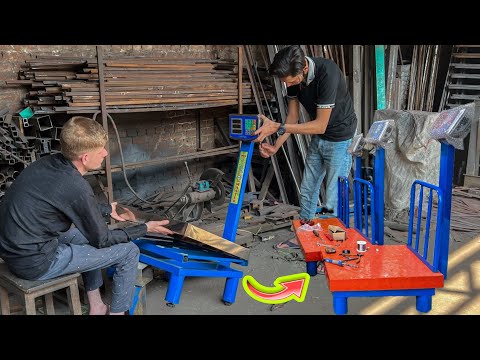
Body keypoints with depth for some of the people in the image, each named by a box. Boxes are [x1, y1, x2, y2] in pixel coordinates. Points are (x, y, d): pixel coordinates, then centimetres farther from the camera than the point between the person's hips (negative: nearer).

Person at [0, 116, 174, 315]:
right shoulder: (76, 187, -25)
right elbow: (102, 239, -11)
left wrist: (108, 209, 24)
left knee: (90, 234, 28)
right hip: (34, 262, -9)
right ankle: (116, 311, 15)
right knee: (129, 251, -3)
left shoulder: (49, 162, -1)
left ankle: (96, 306, 31)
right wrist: (145, 228, -1)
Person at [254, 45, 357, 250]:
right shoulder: (293, 77, -10)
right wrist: (276, 146, -14)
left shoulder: (327, 74, -32)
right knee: (307, 189, 14)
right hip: (318, 139, 7)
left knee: (333, 199, -4)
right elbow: (293, 118, -1)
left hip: (339, 139, -7)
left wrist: (277, 127, -32)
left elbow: (320, 126, -29)